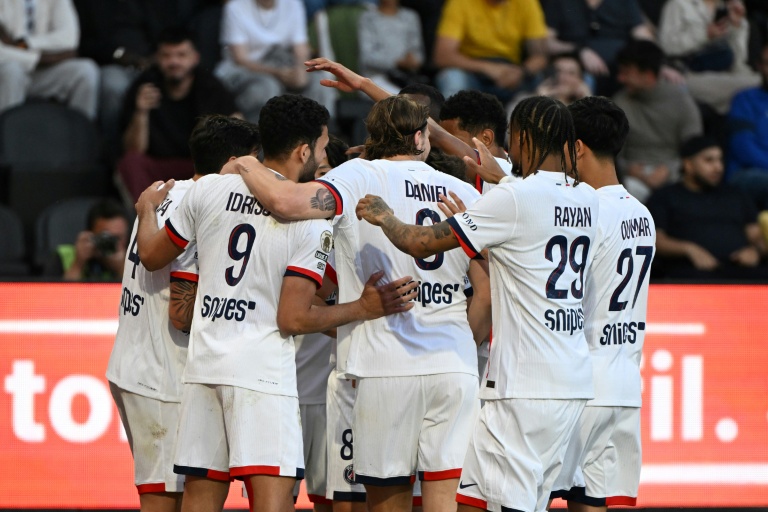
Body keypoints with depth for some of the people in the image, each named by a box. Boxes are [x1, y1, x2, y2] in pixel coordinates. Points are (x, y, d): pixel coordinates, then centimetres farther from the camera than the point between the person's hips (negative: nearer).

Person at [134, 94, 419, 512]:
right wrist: (362, 309, -2)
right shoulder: (313, 221, -7)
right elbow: (294, 319, -11)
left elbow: (152, 256, 17)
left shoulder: (209, 190, 5)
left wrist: (147, 209, 36)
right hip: (263, 372, -5)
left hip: (203, 365, 6)